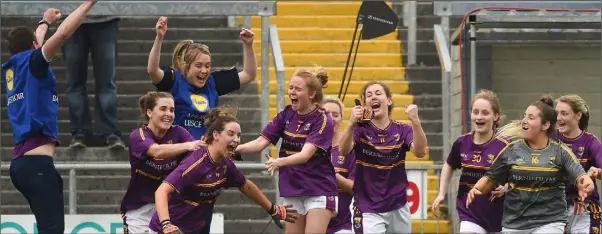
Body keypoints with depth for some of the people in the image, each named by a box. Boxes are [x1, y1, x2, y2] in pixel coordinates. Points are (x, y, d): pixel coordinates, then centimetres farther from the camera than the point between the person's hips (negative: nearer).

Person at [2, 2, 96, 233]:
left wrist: (45, 21, 56)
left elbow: (28, 43, 39)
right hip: (37, 163, -9)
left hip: (21, 162, 9)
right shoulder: (31, 63, -3)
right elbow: (62, 34, -17)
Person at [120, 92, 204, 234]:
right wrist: (187, 146, -49)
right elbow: (157, 151, -34)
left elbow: (198, 151, -22)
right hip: (139, 210, -2)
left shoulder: (178, 133, -4)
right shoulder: (137, 136, -13)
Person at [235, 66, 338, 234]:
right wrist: (235, 148, -21)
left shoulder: (323, 120, -14)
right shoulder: (286, 114, 2)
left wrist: (279, 162, -44)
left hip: (319, 192, -6)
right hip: (292, 192, 6)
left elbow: (305, 155, -26)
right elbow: (261, 142, -2)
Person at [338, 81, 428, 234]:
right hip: (368, 211, -3)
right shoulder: (361, 129, -3)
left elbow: (420, 152, -17)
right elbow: (343, 150, -22)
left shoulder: (402, 130, 1)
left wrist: (415, 122, -35)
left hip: (398, 209, 3)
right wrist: (351, 123, -41)